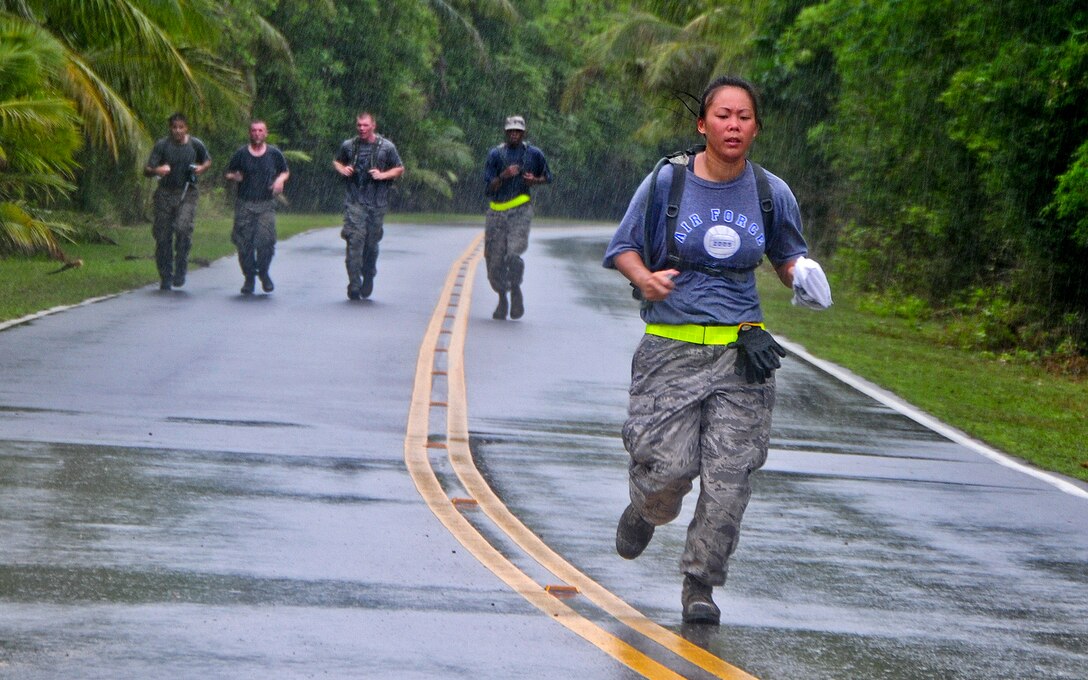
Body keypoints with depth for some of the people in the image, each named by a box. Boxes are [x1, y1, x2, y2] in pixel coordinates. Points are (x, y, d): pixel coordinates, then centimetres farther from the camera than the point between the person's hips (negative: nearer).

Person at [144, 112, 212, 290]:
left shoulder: (196, 145, 2)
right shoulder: (162, 145, -2)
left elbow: (208, 161, 22)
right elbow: (147, 171, -5)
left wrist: (202, 168, -2)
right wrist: (157, 170, -28)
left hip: (187, 193, -1)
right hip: (165, 193, 1)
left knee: (183, 228, -23)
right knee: (163, 236, 0)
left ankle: (180, 270, -7)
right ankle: (165, 277, 14)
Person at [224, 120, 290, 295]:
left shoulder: (274, 154, 7)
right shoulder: (241, 154, 4)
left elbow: (285, 171, 21)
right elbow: (227, 174, 13)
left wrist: (280, 179, -1)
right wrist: (234, 177, -10)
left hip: (266, 204, 0)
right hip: (244, 204, 0)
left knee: (266, 240, -13)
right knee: (244, 242, -3)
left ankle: (263, 273, 11)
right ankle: (249, 277, 14)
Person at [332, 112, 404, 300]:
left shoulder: (386, 147, 3)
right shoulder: (348, 146, 8)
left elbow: (400, 169, 10)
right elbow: (337, 161, 24)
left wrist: (383, 175, -7)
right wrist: (342, 169, 1)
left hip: (377, 203, 0)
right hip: (354, 201, 0)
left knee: (371, 242, 6)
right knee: (355, 240, -12)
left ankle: (368, 277, 31)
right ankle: (354, 285, -12)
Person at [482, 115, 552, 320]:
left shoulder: (534, 154, 5)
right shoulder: (495, 154, 4)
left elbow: (548, 178, 20)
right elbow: (488, 189, -1)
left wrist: (535, 180, -2)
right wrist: (503, 176, -19)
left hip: (520, 211, -2)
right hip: (496, 212, 2)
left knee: (513, 254, -21)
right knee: (494, 259, 1)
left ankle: (516, 290, 4)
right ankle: (502, 299, 23)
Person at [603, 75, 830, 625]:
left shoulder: (771, 193, 4)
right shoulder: (667, 183, -2)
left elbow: (788, 257, 17)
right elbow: (623, 249, 7)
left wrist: (804, 275, -6)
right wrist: (644, 278, -14)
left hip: (740, 352, 2)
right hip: (672, 348, -2)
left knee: (728, 477, -6)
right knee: (669, 467, -7)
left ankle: (701, 584, 11)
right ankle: (645, 512, 31)